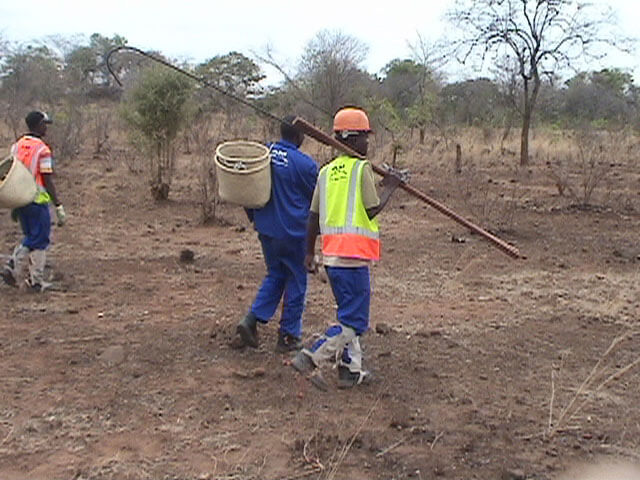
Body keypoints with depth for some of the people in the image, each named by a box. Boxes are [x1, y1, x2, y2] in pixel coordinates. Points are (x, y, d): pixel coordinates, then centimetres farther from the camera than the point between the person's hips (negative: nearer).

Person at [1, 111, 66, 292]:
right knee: (39, 241, 4)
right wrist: (59, 206, -11)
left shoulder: (16, 146, 8)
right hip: (37, 202, -7)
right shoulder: (42, 150, -14)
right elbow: (48, 181, -15)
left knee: (30, 238, 20)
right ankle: (36, 281, 10)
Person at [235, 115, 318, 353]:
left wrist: (255, 218, 20)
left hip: (265, 230, 6)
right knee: (296, 281, 9)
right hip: (293, 233, -5)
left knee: (275, 275, 21)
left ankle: (252, 319, 6)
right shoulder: (304, 163, -17)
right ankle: (288, 336, 15)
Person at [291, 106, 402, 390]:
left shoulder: (326, 171, 12)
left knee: (349, 314, 17)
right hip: (353, 255, -8)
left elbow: (313, 215, 13)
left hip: (331, 253, 8)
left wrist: (309, 252, 18)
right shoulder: (362, 168, -8)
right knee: (353, 322, -2)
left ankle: (351, 371, 21)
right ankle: (311, 358, -10)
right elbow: (372, 210, -10)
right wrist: (389, 188, 5)